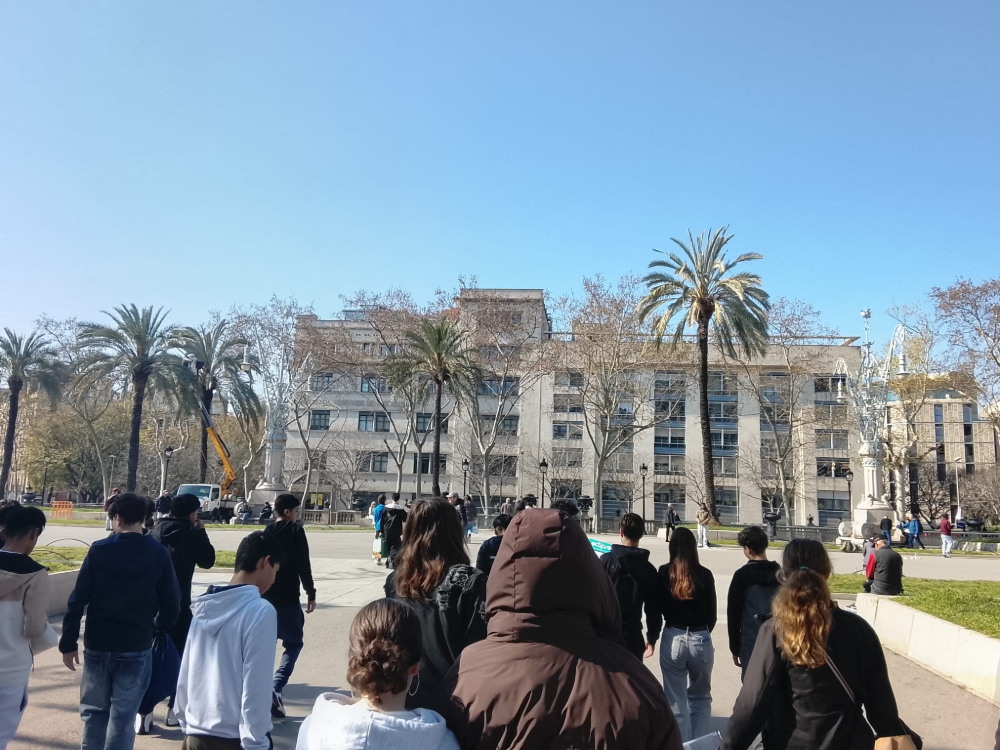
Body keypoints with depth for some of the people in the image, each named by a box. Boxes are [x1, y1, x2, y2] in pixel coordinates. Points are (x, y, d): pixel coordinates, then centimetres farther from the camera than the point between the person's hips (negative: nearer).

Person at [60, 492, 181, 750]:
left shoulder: (98, 550, -5)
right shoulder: (158, 553, -6)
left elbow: (77, 600, -6)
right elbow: (171, 603, -5)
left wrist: (68, 643, 2)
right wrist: (159, 627, 15)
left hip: (97, 645, 1)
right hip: (136, 648, -1)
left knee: (93, 711, 17)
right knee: (123, 716, 8)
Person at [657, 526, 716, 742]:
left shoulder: (664, 572, -6)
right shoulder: (705, 574, -5)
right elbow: (712, 614, 3)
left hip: (673, 639, -1)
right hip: (701, 639, 1)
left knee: (676, 702, 11)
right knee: (701, 698, 22)